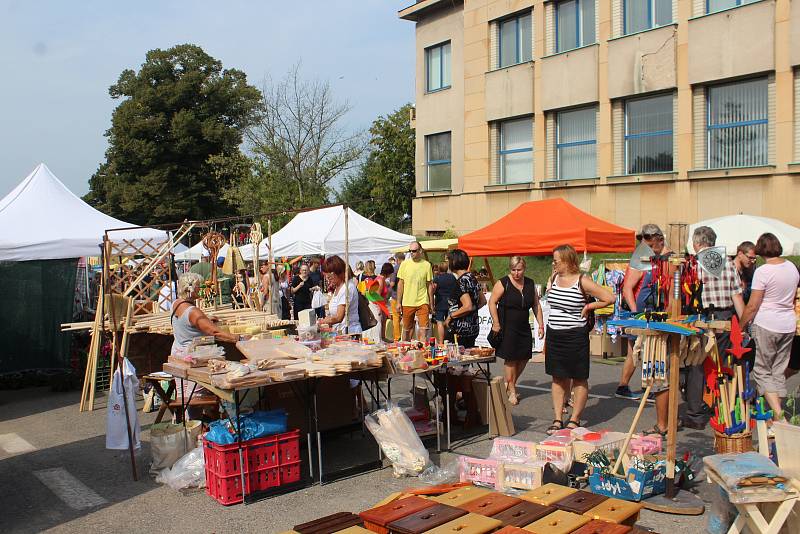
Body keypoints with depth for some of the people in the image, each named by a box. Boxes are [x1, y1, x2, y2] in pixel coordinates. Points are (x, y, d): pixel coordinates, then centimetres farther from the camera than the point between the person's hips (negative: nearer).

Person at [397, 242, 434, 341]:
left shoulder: (426, 265, 2)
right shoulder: (405, 264, 2)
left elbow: (429, 285, 7)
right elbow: (400, 284, 5)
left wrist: (431, 304, 5)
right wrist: (398, 303, 1)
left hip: (423, 302, -1)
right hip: (407, 303, 1)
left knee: (423, 330, -9)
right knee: (407, 330, 10)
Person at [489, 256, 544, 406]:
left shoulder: (530, 284, 7)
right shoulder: (503, 283, -9)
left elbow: (536, 305, 12)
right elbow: (492, 302, -10)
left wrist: (540, 324, 7)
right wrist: (496, 324, -15)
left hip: (523, 327, 5)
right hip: (507, 327, -5)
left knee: (524, 357, 6)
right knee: (510, 358, -3)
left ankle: (510, 384, 27)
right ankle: (512, 391, 10)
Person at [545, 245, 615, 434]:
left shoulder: (582, 281, -12)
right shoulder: (554, 278, 7)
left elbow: (610, 298, -14)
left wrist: (588, 306, -8)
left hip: (575, 337, -6)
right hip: (554, 336, 6)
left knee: (579, 379, 6)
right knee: (558, 378, 9)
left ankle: (574, 420, 15)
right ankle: (557, 420, 15)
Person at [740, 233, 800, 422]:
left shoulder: (762, 271, -15)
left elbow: (752, 306, -14)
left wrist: (740, 327, -3)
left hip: (766, 326, -6)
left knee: (762, 371, 2)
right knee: (779, 372, 13)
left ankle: (778, 413, -11)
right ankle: (778, 413, 18)